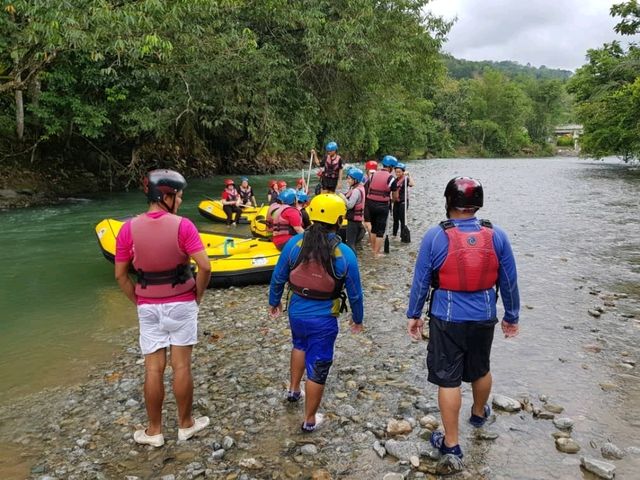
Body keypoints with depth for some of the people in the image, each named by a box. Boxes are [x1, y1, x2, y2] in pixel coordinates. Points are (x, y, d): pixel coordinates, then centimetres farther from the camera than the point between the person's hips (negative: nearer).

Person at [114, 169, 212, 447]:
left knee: (153, 369, 10)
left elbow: (120, 275, -1)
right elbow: (205, 267, -18)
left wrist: (138, 301, 9)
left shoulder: (129, 229, -5)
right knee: (181, 366, 9)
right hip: (181, 304, -2)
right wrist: (198, 295, -2)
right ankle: (185, 425, 24)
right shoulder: (182, 226, -13)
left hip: (148, 307, 2)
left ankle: (154, 431, 23)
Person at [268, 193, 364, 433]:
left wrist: (274, 301, 18)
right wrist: (357, 318, 12)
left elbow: (278, 277, 0)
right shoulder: (345, 254, -16)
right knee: (317, 367, 11)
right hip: (323, 319, -3)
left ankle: (294, 389, 49)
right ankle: (310, 420, 26)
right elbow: (354, 292, -5)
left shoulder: (294, 243, -11)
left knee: (300, 346, 34)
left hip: (296, 312, 3)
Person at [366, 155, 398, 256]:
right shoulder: (391, 178, -7)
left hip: (371, 203, 5)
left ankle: (372, 249, 30)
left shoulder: (373, 175, 6)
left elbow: (369, 191, 10)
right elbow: (395, 197, -1)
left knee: (373, 227, 21)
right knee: (380, 230, 5)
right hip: (382, 206, -5)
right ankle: (376, 253, 7)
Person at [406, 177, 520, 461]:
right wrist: (512, 316, 15)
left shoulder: (435, 237, -13)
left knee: (448, 379, 7)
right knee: (481, 369, 26)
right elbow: (509, 282, 2)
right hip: (484, 318, 3)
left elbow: (421, 281, -6)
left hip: (447, 319, -3)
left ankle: (451, 442, 18)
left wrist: (413, 314, 6)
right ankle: (479, 413, 52)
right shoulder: (496, 236, -6)